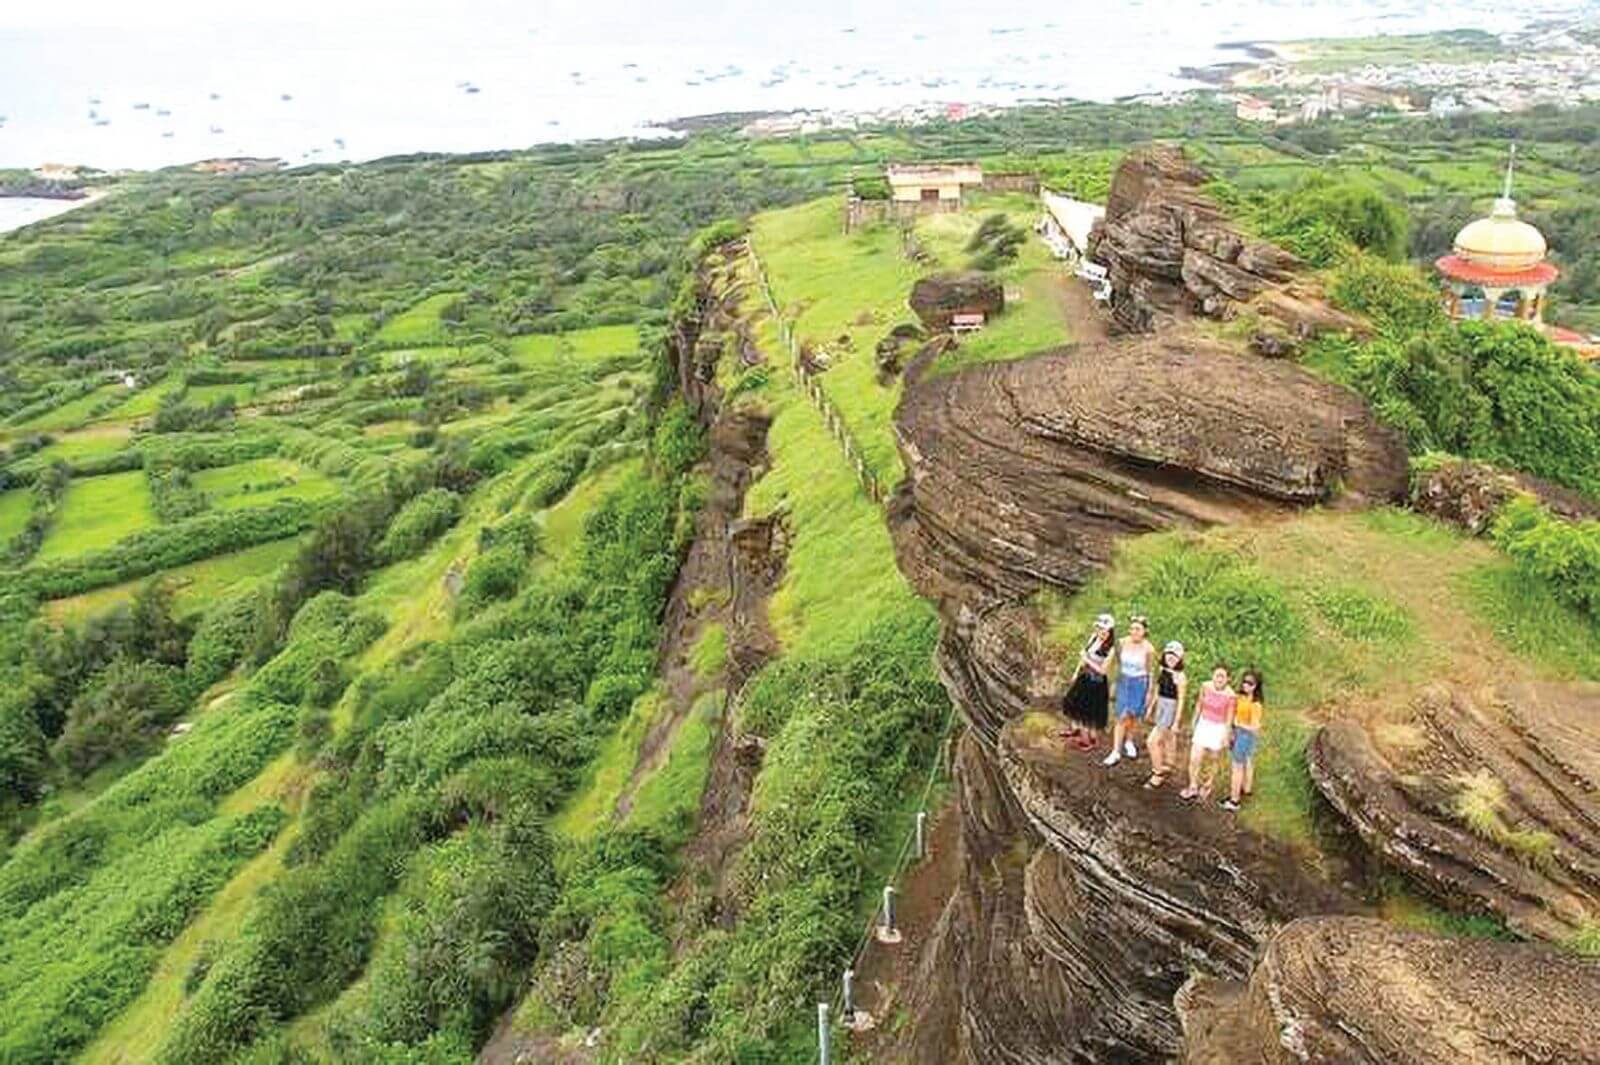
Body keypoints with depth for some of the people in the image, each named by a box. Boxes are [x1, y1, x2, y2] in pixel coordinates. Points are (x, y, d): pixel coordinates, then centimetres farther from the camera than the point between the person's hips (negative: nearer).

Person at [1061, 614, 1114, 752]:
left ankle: (1092, 738, 27)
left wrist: (1088, 660, -23)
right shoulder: (1093, 638, -3)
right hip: (1084, 677, 7)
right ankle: (1075, 728, 46)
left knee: (1092, 711, 7)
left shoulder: (1110, 649, -23)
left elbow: (1102, 670, -20)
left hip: (1097, 682, -7)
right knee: (1075, 703, 22)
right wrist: (1077, 672, 15)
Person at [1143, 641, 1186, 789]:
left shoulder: (1180, 677, -20)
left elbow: (1181, 700, -16)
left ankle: (1158, 774, 8)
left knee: (1153, 741, -7)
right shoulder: (1163, 670, 0)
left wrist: (1176, 722, -15)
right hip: (1160, 708, 7)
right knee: (1167, 740, 22)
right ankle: (1167, 768, 38)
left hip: (1171, 710, -7)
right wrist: (1150, 709, 18)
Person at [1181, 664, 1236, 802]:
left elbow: (1229, 718, -12)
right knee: (1194, 759, -1)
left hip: (1218, 729, -3)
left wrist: (1225, 736, -8)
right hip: (1203, 725, 3)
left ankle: (1207, 786, 38)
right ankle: (1193, 787, 17)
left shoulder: (1230, 695, -21)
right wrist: (1194, 721, 15)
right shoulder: (1206, 686, -11)